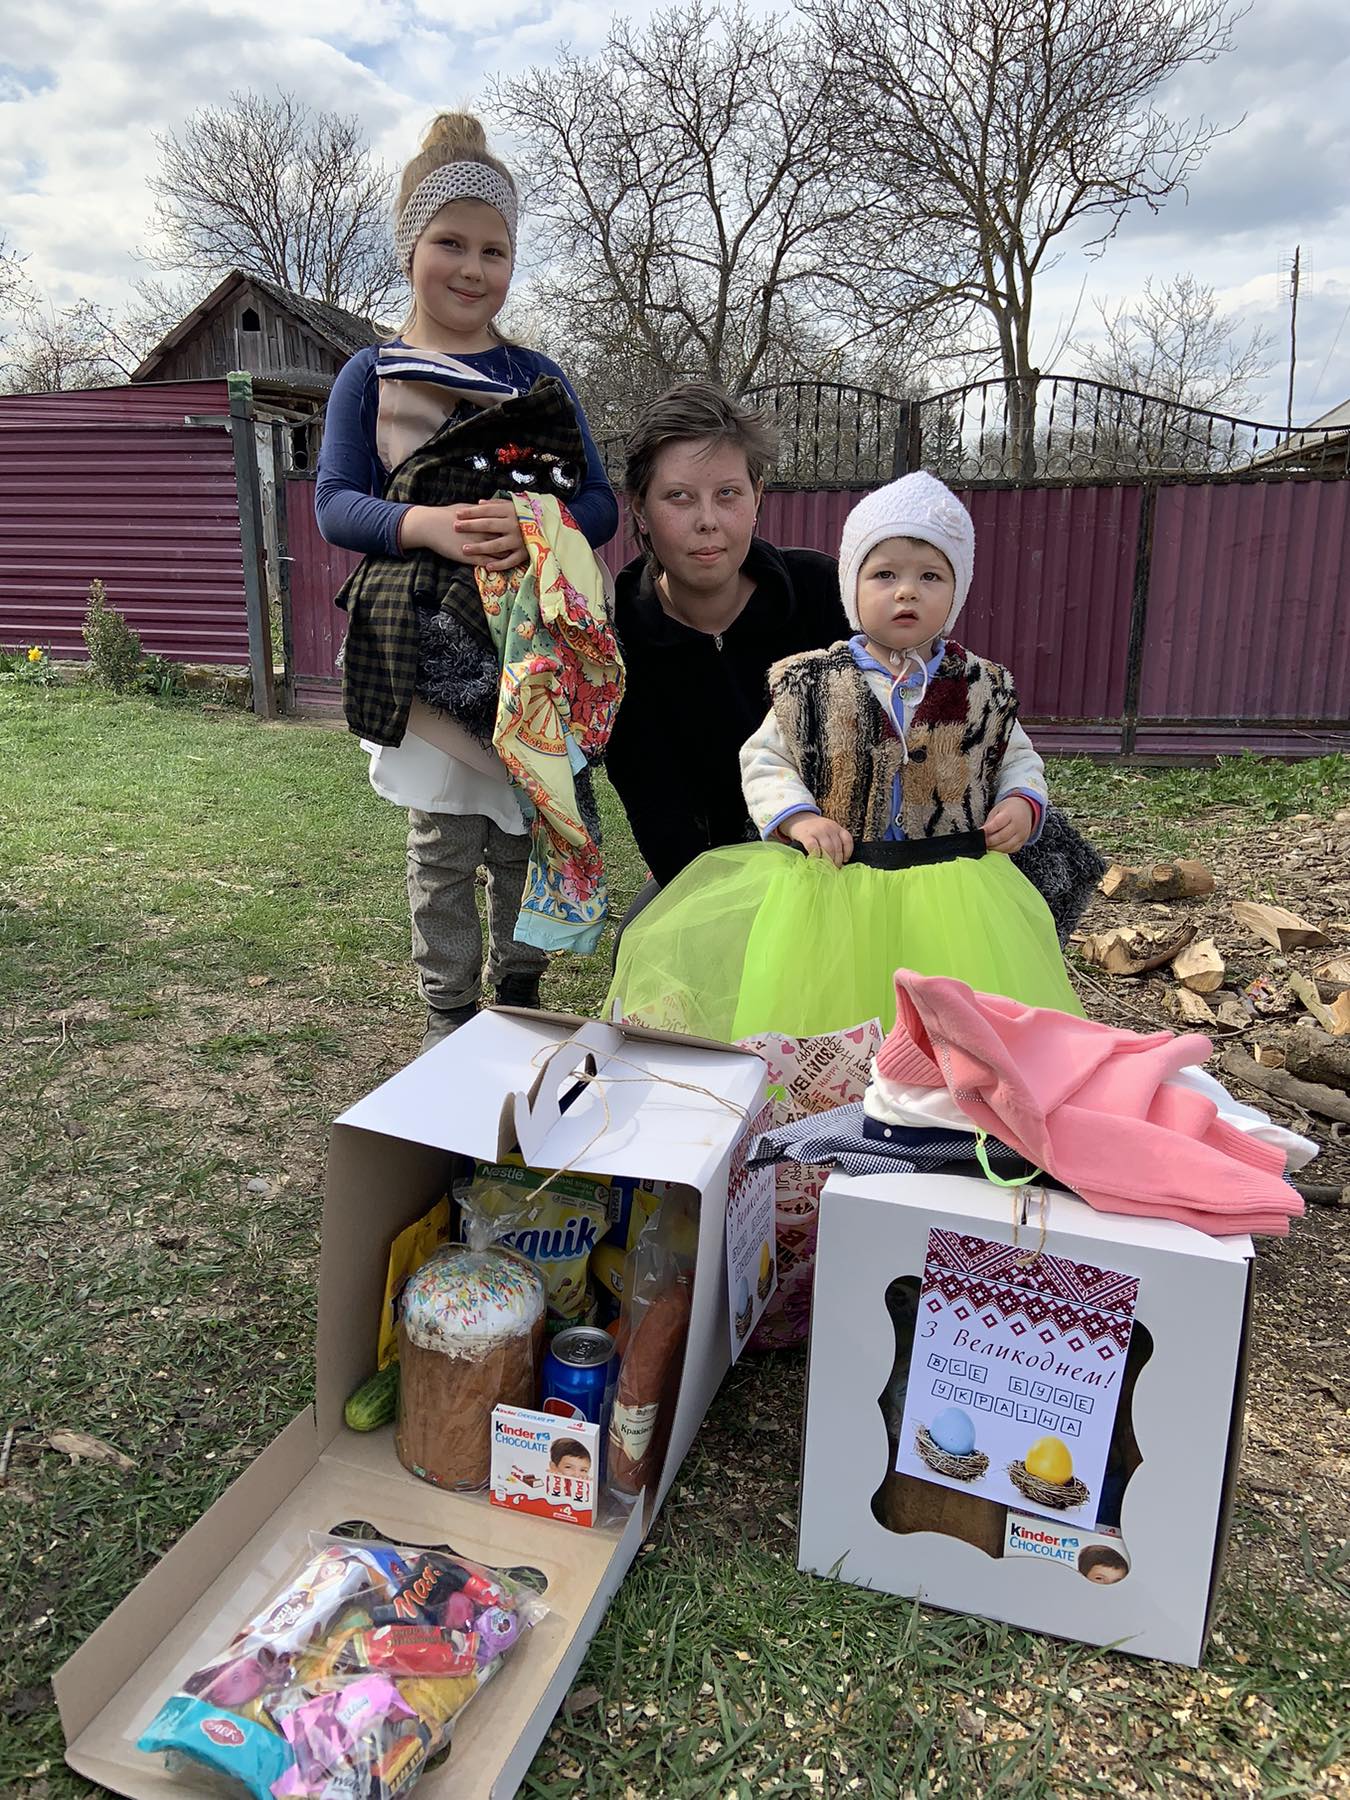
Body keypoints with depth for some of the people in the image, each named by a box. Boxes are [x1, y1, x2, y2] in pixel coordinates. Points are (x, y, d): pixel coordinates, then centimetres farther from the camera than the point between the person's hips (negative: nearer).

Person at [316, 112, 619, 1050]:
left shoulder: (539, 376, 9)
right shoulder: (372, 375, 5)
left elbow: (601, 504, 3)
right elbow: (336, 503, -4)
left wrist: (536, 526, -20)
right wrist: (428, 526, -24)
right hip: (430, 649, -1)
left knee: (527, 834, 9)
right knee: (445, 846, 3)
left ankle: (520, 994, 28)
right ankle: (449, 1013, 19)